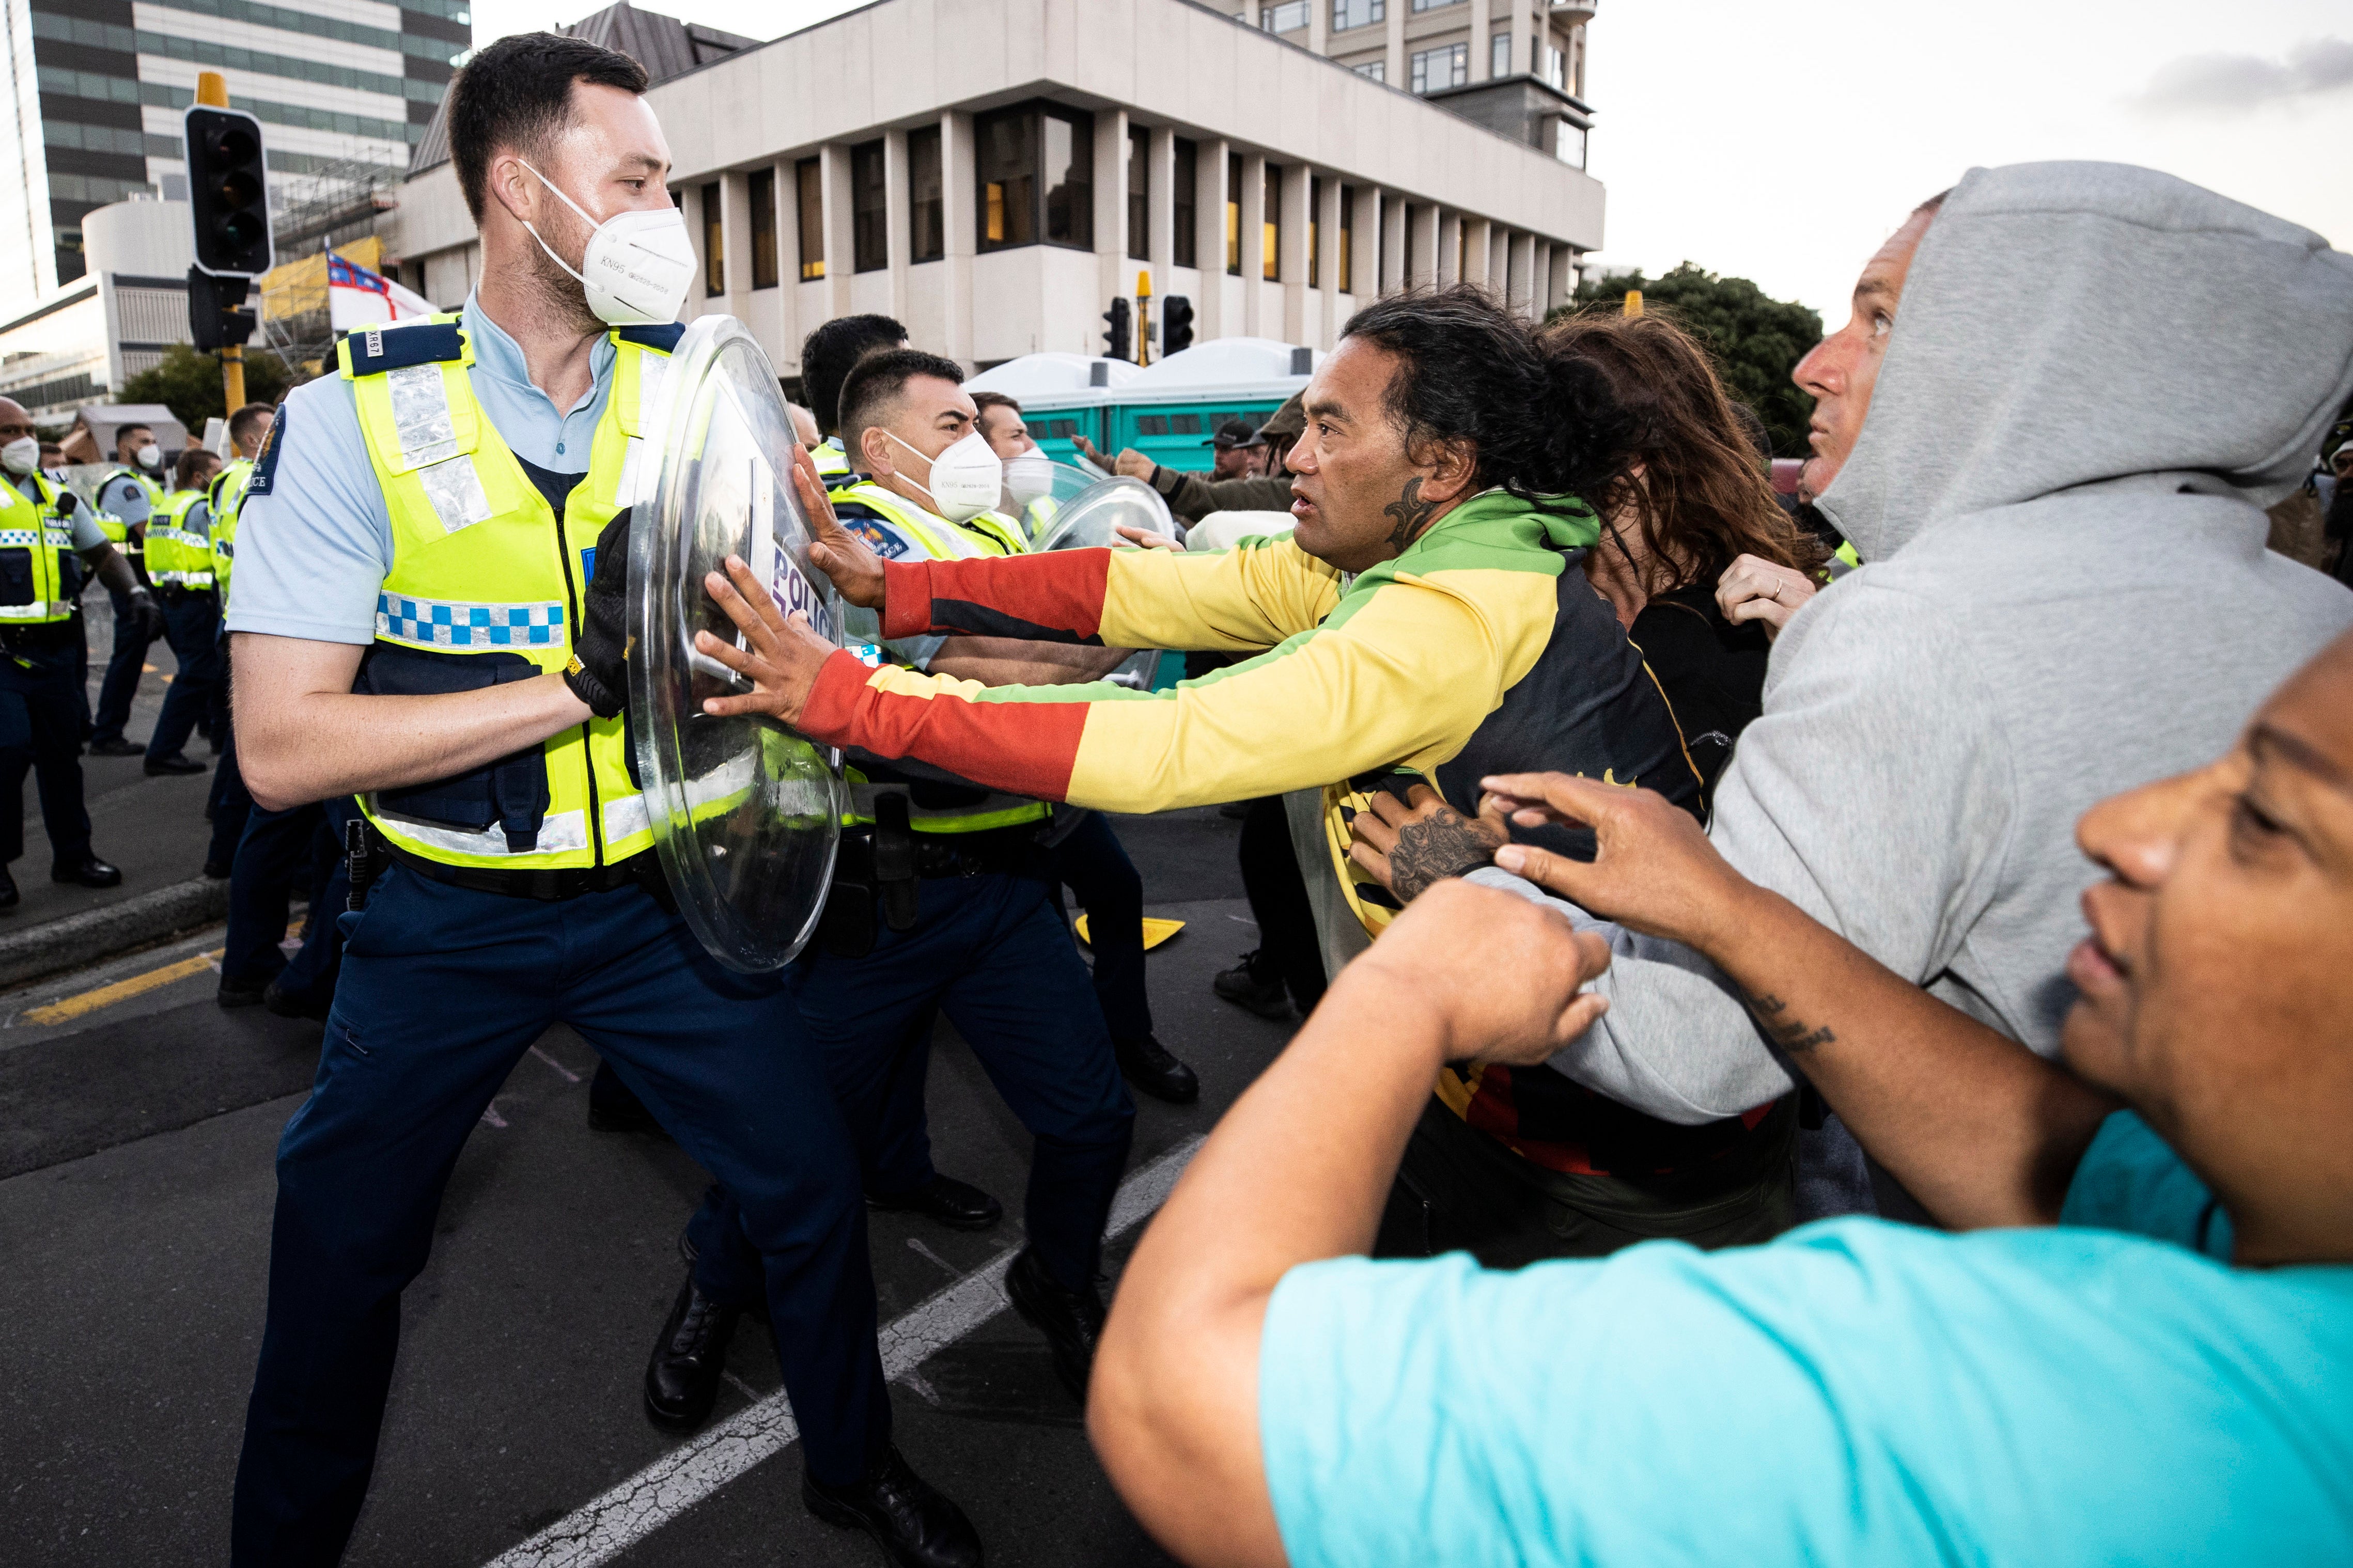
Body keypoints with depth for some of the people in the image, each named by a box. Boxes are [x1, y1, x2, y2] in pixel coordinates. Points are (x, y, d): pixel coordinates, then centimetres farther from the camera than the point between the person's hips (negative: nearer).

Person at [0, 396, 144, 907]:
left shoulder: (59, 495, 16)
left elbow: (102, 553, 20)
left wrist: (134, 592, 2)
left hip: (56, 649, 5)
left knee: (62, 750, 11)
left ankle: (72, 854, 22)